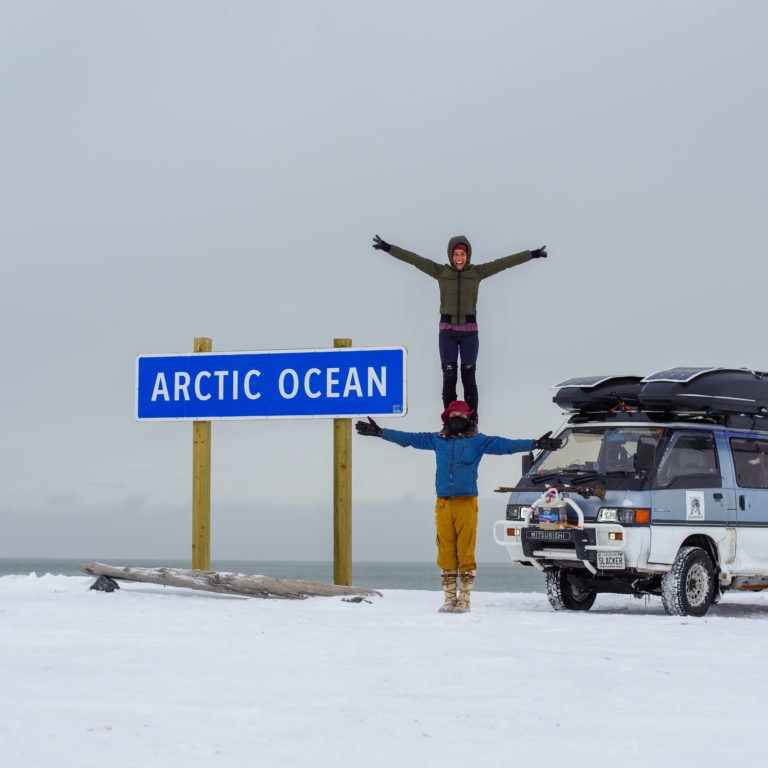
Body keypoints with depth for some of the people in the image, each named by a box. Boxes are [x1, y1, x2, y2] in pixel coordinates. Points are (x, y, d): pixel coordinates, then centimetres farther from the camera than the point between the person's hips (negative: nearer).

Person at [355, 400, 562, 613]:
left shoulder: (477, 440, 7)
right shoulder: (438, 439, 15)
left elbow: (504, 445, -2)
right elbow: (408, 438, 20)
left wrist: (535, 444, -13)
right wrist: (379, 432, 20)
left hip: (466, 502, -3)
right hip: (443, 504, 3)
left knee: (466, 552, -5)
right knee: (446, 552, 3)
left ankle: (465, 600, 0)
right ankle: (450, 599, 10)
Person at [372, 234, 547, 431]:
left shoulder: (477, 272, -1)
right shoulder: (440, 272, -2)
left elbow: (506, 262, -2)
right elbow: (413, 259, -4)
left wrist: (533, 254, -2)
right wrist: (387, 248, -6)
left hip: (469, 332, 0)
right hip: (447, 331, 0)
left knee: (469, 378, 3)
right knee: (449, 378, 1)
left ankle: (472, 422, 14)